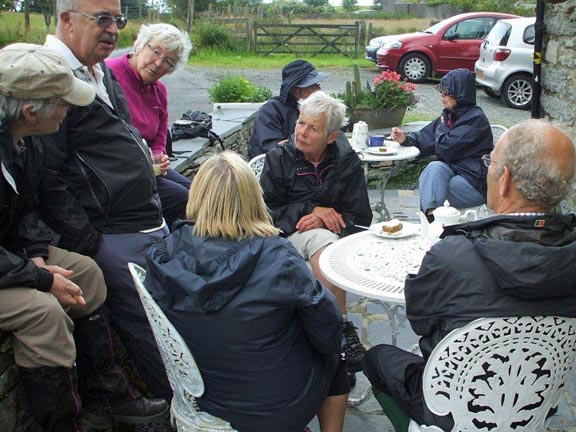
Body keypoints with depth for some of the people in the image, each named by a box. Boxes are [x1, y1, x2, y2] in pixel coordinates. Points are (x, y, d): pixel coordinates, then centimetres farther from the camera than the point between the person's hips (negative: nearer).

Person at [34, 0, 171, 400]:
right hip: (111, 237, -9)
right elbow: (49, 182, -18)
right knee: (147, 327, -1)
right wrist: (87, 244, -17)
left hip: (152, 223, 9)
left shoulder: (103, 73, 15)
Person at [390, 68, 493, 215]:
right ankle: (431, 217, -32)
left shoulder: (476, 119, -12)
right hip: (453, 172, 7)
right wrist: (405, 138, -7)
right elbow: (425, 140, 12)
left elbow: (446, 149, -18)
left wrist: (442, 125, -1)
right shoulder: (450, 115, 13)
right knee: (436, 168, -24)